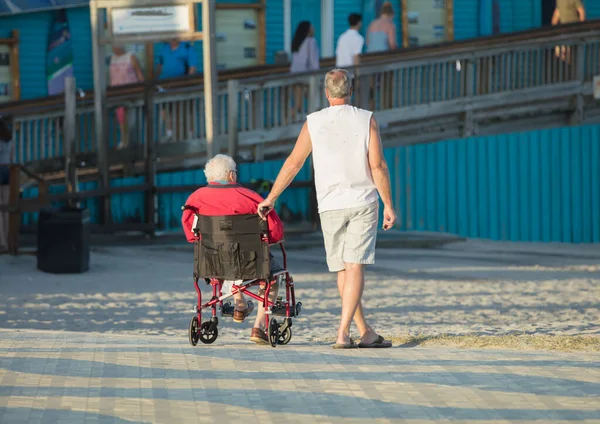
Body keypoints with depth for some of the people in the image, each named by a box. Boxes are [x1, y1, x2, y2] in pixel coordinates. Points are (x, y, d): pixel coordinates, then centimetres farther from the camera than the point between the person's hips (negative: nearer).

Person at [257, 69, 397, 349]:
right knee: (355, 267, -7)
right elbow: (378, 166, -7)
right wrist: (388, 205, -1)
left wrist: (270, 199, 11)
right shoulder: (366, 120, -2)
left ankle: (365, 333, 13)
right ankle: (343, 333, -19)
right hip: (363, 202, -1)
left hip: (330, 206, 2)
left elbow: (293, 163, 2)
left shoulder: (313, 123, 0)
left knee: (343, 270, 11)